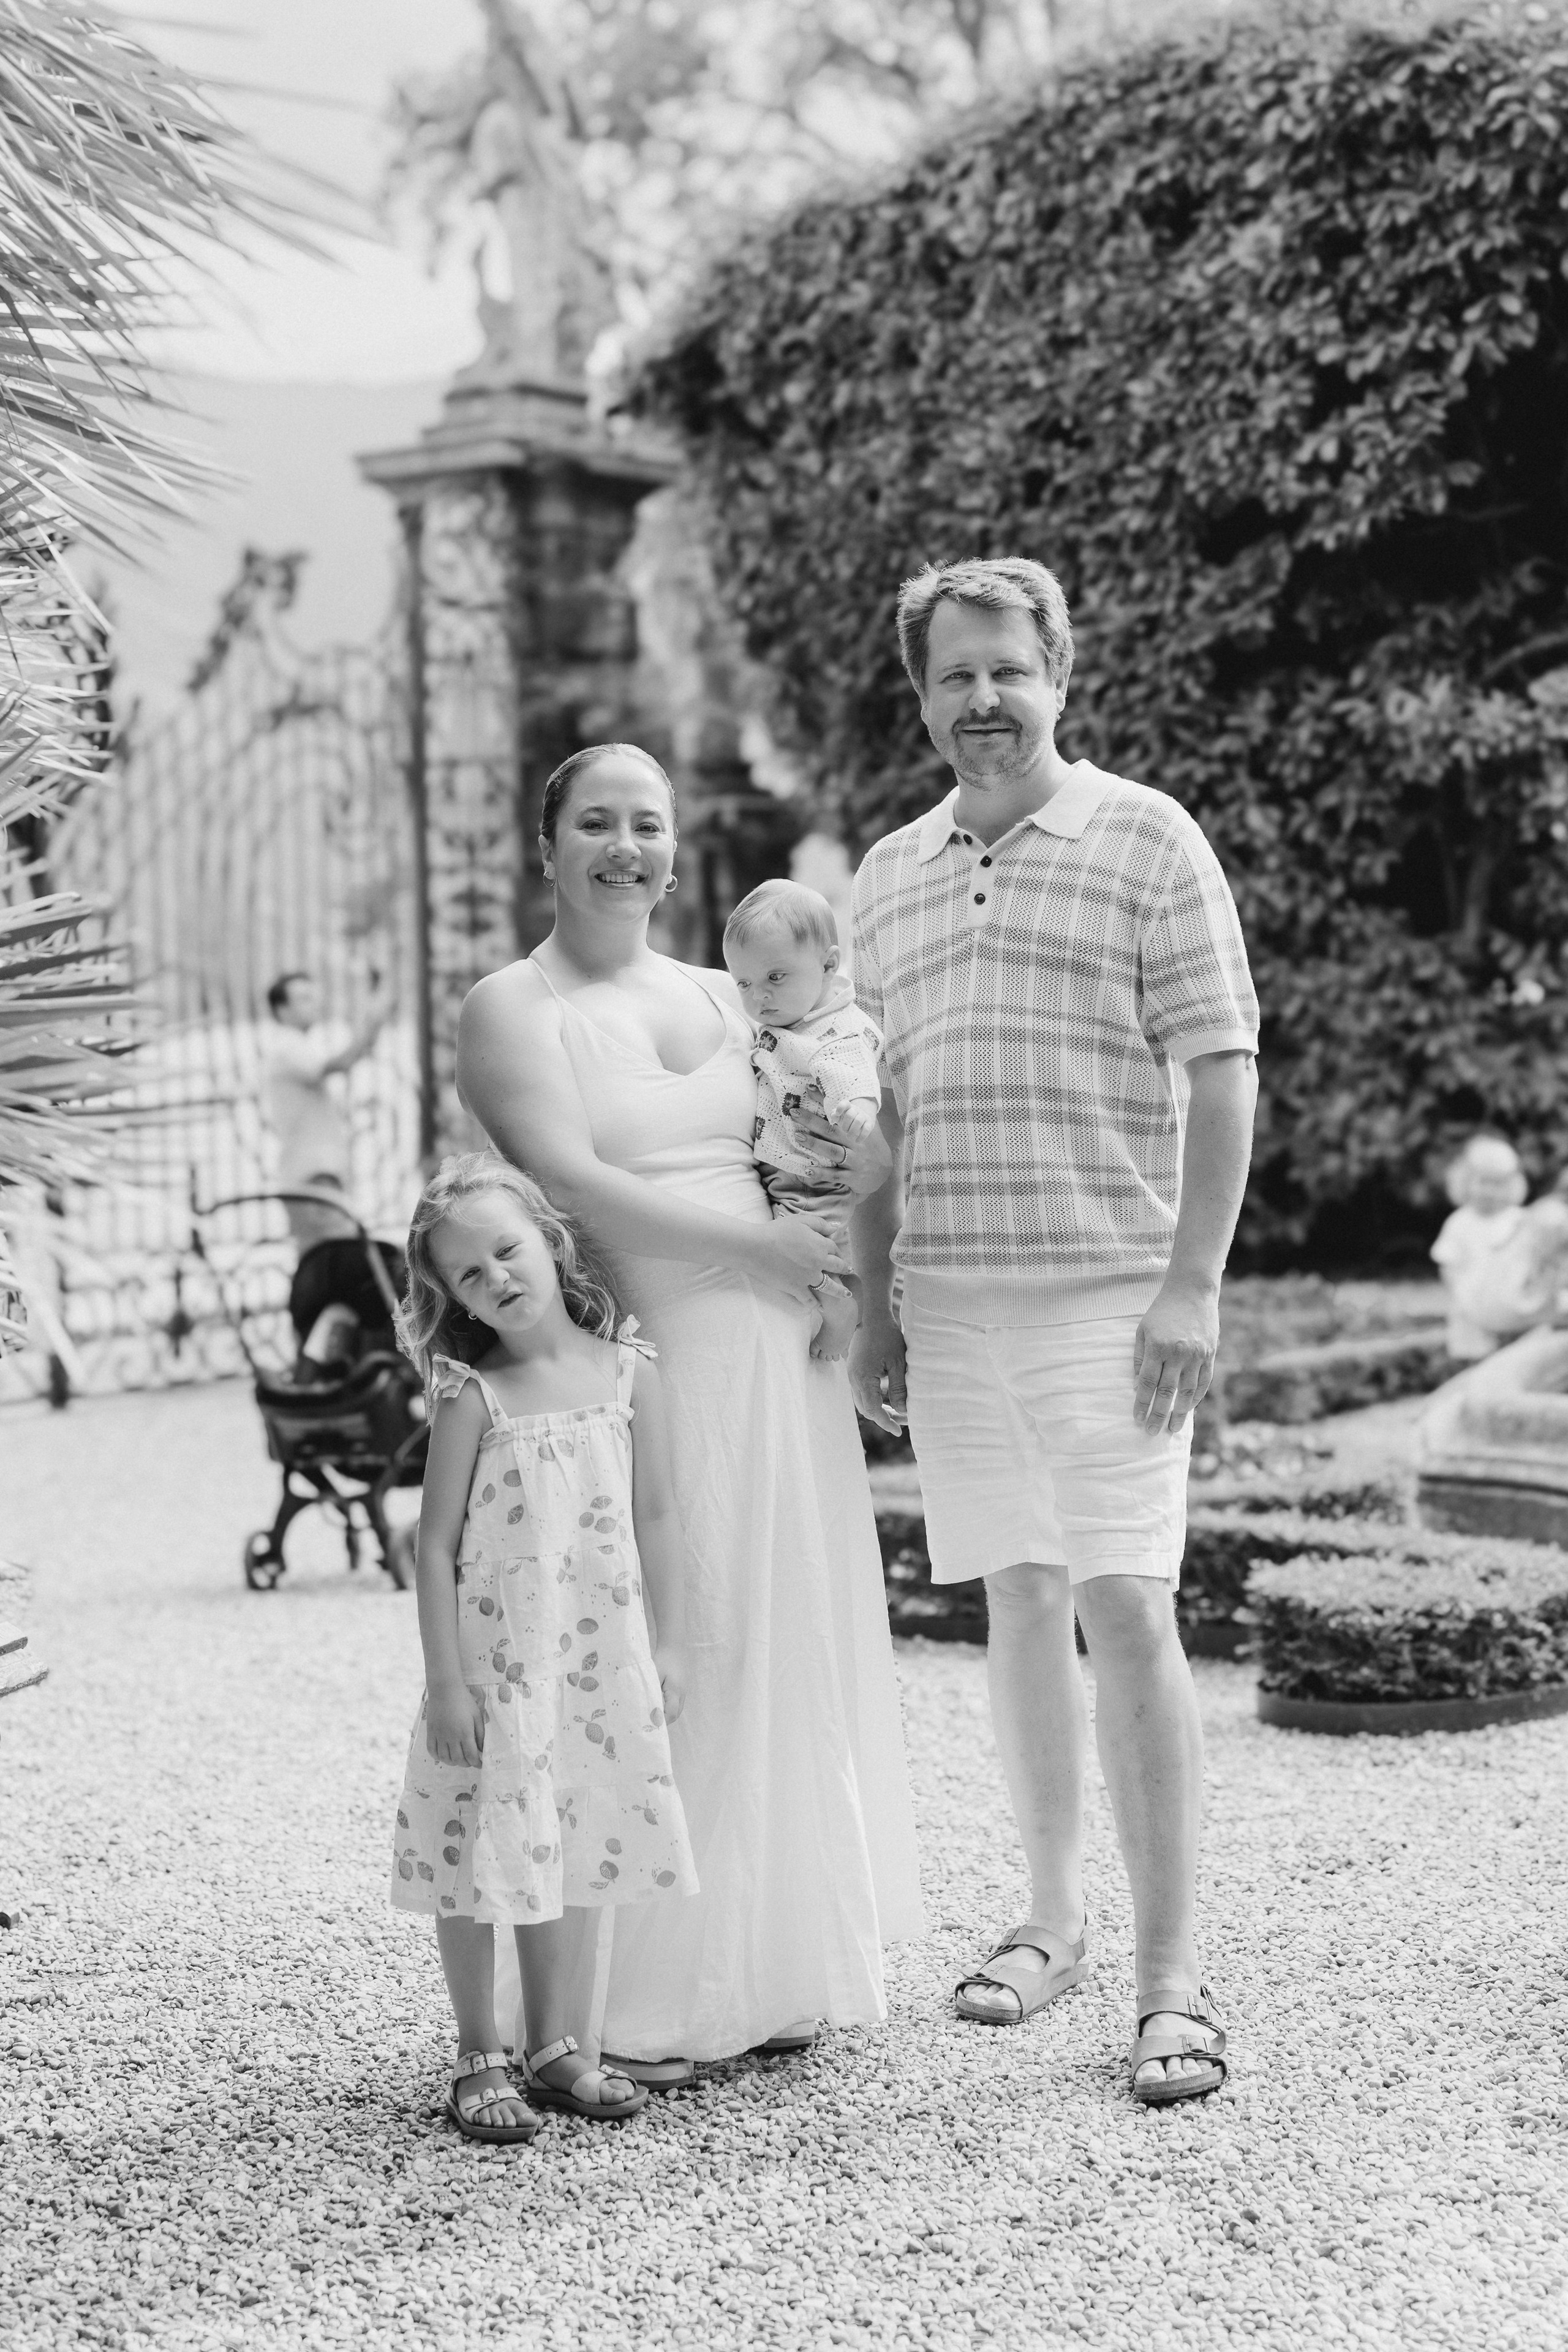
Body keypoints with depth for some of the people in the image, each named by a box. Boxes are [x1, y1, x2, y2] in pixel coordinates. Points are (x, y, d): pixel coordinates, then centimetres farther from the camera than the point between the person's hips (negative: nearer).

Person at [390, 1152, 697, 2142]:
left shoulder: (629, 1373, 0)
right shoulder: (473, 1398, -7)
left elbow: (657, 1520, 4)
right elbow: (438, 1545, -7)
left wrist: (669, 1645, 2)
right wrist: (445, 1678, -11)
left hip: (601, 1656, 3)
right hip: (495, 1660, -3)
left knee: (576, 1853, 12)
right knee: (482, 1855, 2)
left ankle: (561, 2049, 24)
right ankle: (480, 2062, 16)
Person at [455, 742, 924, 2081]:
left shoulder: (725, 1000, 17)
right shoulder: (512, 1011, 0)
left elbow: (808, 1154, 24)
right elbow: (569, 1184, -13)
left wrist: (876, 1169, 1)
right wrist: (755, 1241, -15)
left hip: (775, 1365, 6)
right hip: (635, 1365, -6)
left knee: (785, 1654, 7)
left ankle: (774, 1973, 17)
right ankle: (634, 2002, 3)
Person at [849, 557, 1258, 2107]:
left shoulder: (1146, 841, -1)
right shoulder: (887, 875, 14)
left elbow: (1221, 1073, -5)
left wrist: (1193, 1286, -13)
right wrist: (872, 1309, 13)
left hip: (1108, 1296, -5)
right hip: (951, 1301, 5)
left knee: (1125, 1612, -9)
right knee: (1019, 1607, 11)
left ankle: (1171, 1976, -3)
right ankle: (1051, 1921, 24)